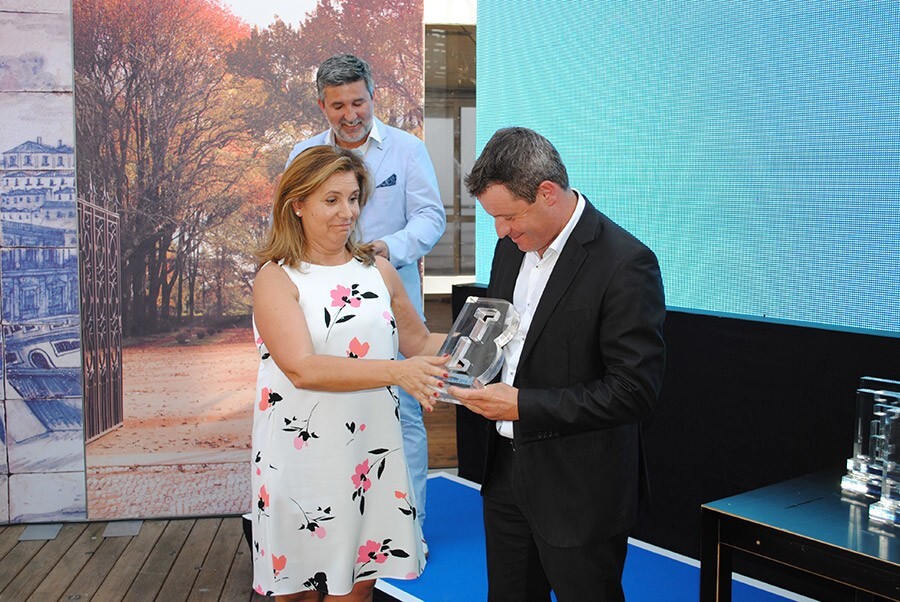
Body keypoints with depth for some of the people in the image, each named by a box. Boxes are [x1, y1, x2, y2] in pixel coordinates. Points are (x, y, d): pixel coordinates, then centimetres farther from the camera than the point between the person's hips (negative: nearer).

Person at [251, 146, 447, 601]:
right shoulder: (277, 278, -8)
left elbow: (418, 343, 15)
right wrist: (395, 372, -28)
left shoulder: (378, 270, 6)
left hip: (370, 454, 4)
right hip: (303, 457, -3)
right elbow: (302, 368, -20)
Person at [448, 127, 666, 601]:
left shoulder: (625, 263, -21)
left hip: (579, 489, -7)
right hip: (507, 468, 7)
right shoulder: (513, 245, 4)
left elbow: (634, 391, -22)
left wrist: (523, 406, -23)